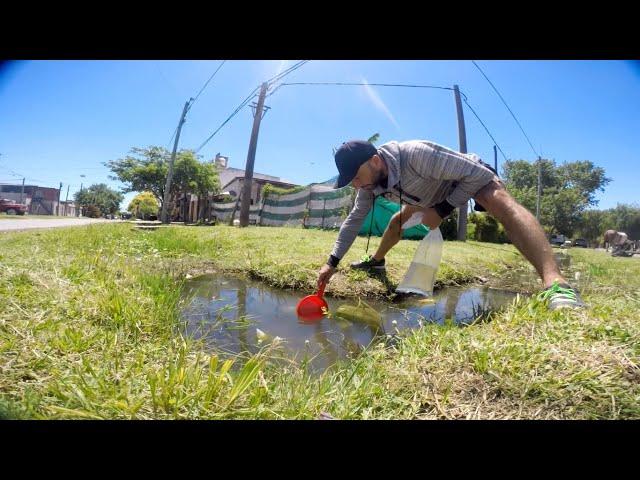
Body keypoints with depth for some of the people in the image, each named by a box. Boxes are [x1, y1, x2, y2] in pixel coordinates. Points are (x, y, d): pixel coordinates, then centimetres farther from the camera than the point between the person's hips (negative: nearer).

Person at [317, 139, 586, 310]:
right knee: (399, 220, 11)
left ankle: (556, 285, -51)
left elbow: (478, 174, -35)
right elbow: (354, 220, -7)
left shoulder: (416, 155, -41)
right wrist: (332, 263, -11)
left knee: (500, 200, -38)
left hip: (473, 177, -7)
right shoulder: (369, 185, -17)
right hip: (436, 194, 8)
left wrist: (441, 211, -31)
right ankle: (376, 261, 37)